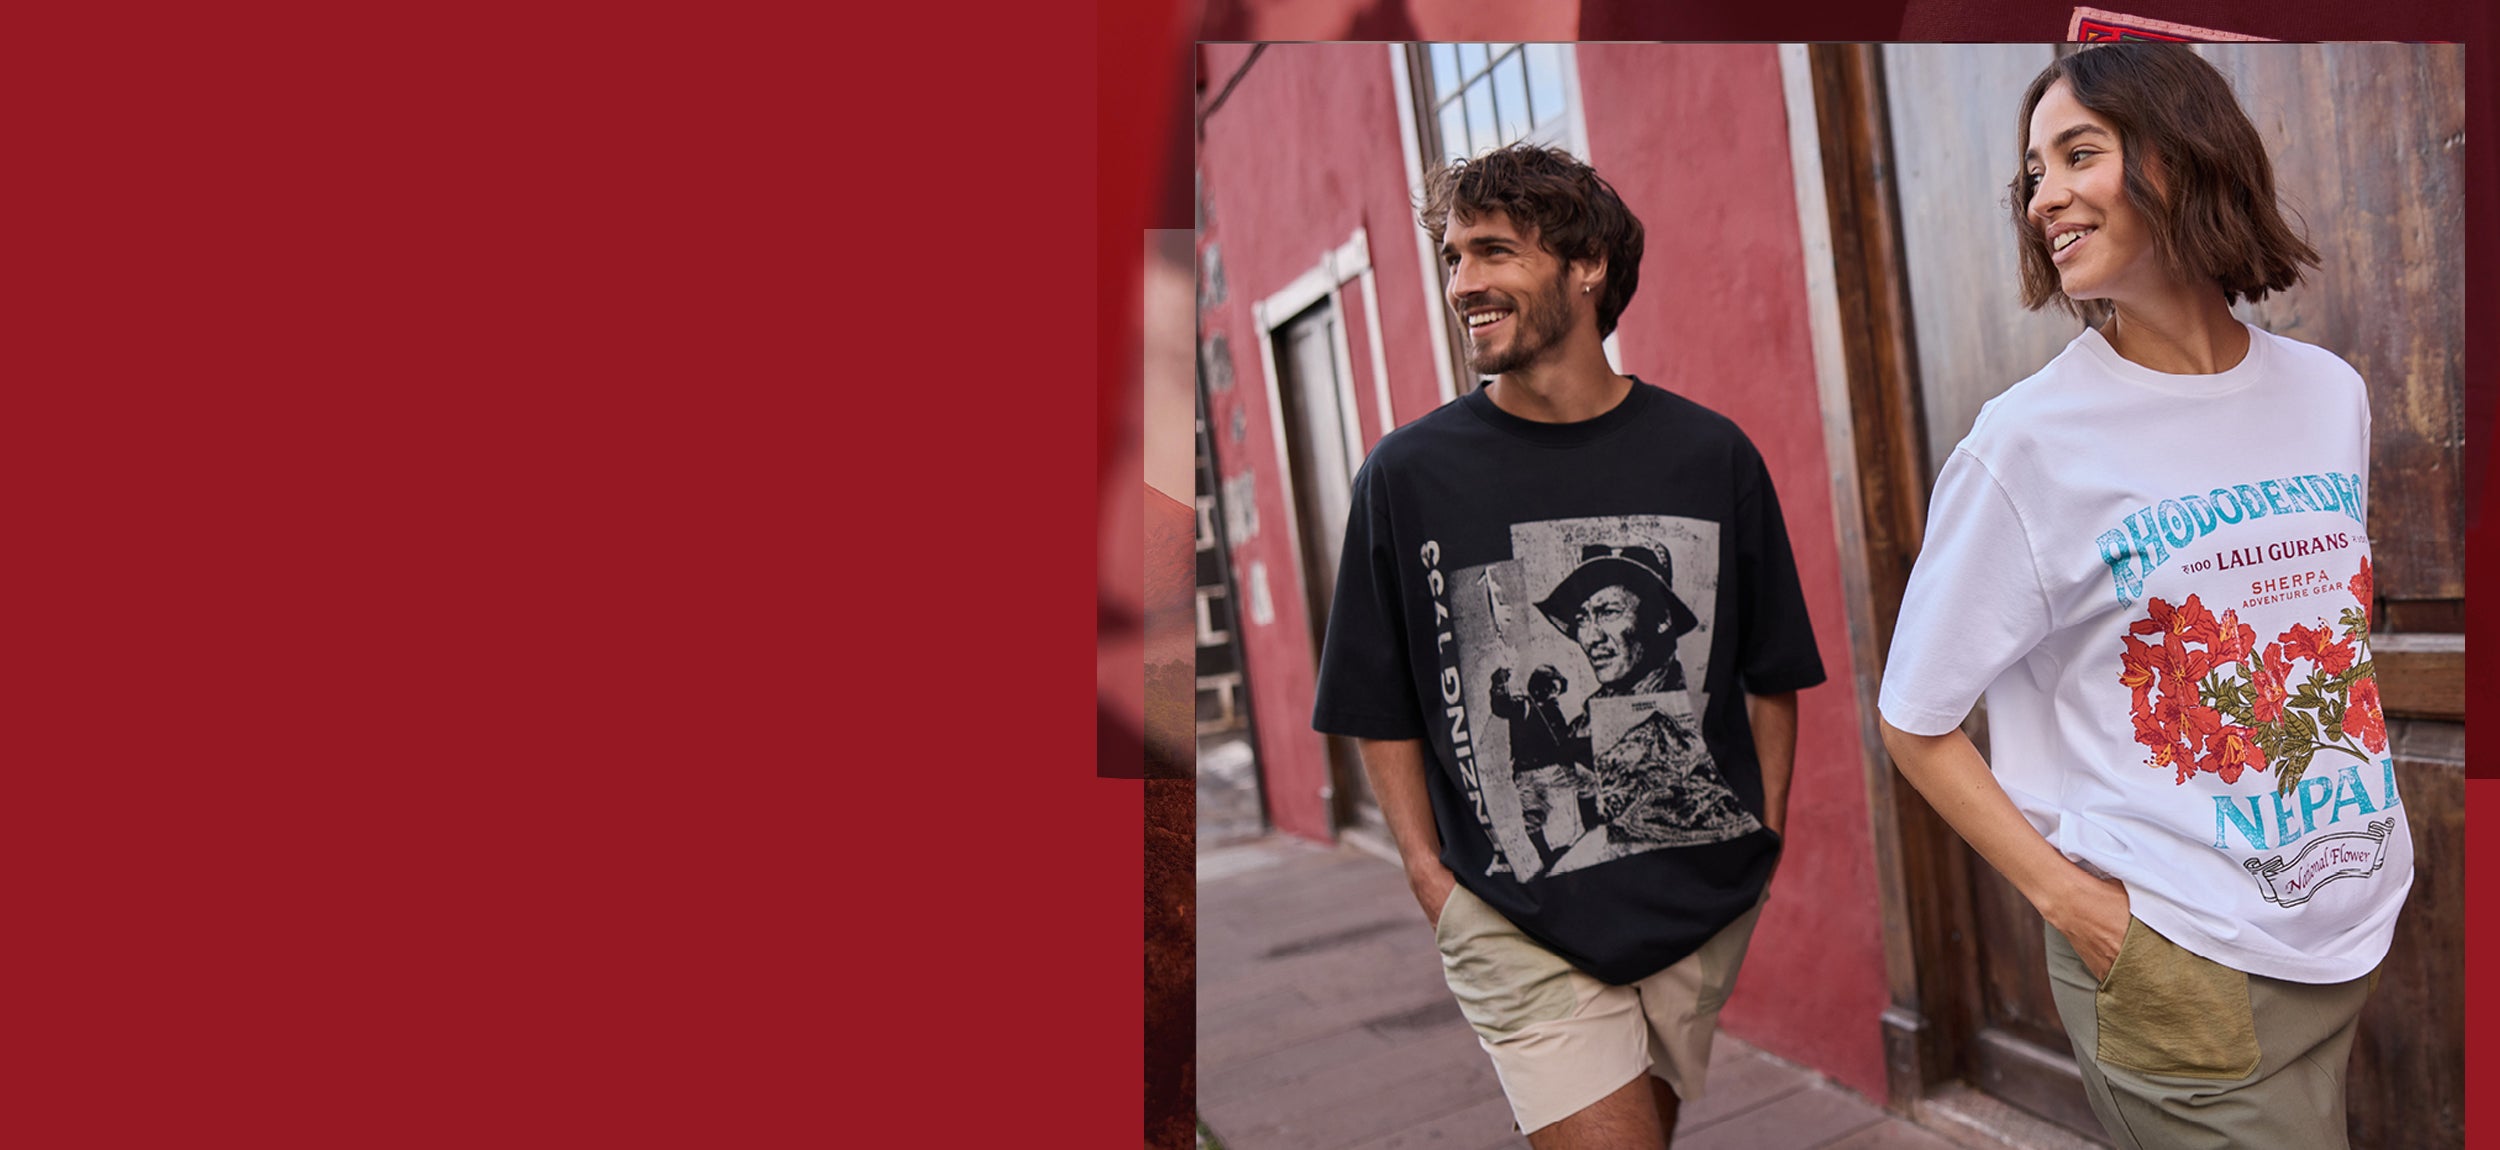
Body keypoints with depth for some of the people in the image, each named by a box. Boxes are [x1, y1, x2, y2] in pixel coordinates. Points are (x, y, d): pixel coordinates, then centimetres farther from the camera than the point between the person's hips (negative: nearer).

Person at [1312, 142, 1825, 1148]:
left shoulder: (1710, 454, 1)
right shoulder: (1409, 473, -5)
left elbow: (1772, 676, 9)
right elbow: (1383, 712, 0)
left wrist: (1765, 842, 4)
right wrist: (1433, 879, -6)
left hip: (1706, 905, 3)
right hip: (1518, 923, -2)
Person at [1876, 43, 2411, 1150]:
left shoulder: (2328, 393, 2)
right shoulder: (2031, 440, -15)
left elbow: (2335, 639, 15)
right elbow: (1916, 724, -11)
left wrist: (2377, 852, 7)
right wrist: (2072, 902, -17)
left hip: (2350, 931, 6)